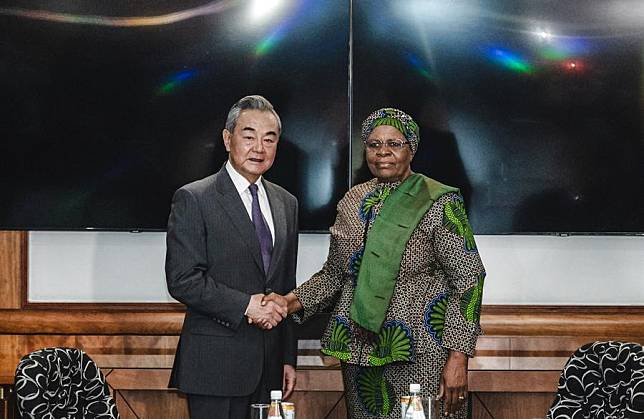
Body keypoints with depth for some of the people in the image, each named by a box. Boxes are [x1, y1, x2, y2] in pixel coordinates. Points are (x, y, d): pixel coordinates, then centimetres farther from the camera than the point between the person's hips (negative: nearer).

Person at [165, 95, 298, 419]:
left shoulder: (286, 204, 15)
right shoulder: (193, 199, -5)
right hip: (217, 365, -5)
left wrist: (288, 358, 15)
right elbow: (182, 280, -12)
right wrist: (245, 305, -17)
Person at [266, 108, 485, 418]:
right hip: (360, 350, 5)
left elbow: (467, 279, -8)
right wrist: (294, 301, 0)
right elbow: (334, 273, 18)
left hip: (421, 353, -5)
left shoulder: (440, 203, -5)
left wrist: (458, 357, -15)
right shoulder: (352, 202, 11)